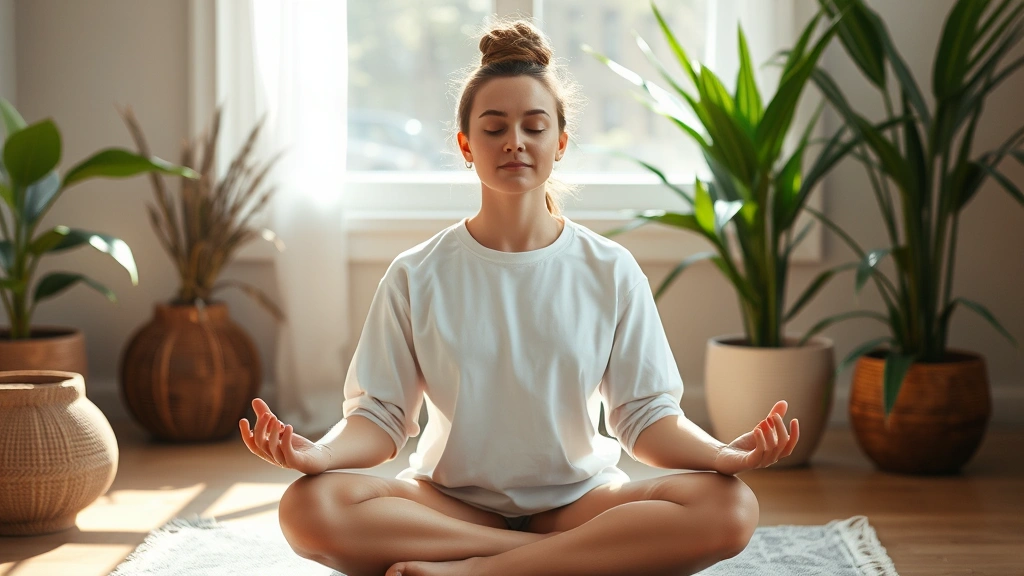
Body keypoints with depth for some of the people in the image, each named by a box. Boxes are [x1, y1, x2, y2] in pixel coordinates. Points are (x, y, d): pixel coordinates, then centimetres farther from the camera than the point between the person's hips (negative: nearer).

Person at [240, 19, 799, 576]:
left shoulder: (610, 272, 3)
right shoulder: (417, 277, 2)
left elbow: (644, 416, 0)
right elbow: (380, 415, -1)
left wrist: (723, 452, -21)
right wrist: (320, 452, -24)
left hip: (578, 498, 1)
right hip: (448, 500, 0)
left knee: (730, 508, -29)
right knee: (309, 507, -31)